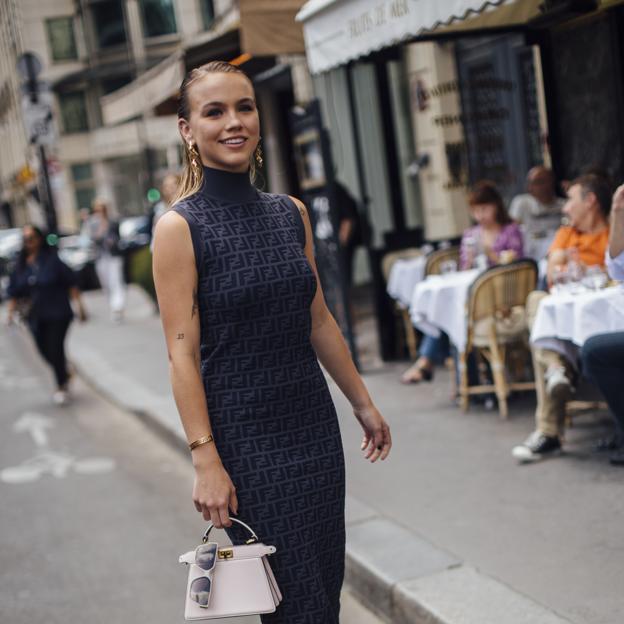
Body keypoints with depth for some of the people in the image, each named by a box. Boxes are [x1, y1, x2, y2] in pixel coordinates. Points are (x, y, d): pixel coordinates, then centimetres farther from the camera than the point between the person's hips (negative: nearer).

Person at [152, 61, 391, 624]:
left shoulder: (291, 213, 6)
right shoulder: (180, 227, -10)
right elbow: (183, 353, -13)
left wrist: (364, 404, 15)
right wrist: (206, 460, -17)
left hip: (315, 423, 6)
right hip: (245, 436, -5)